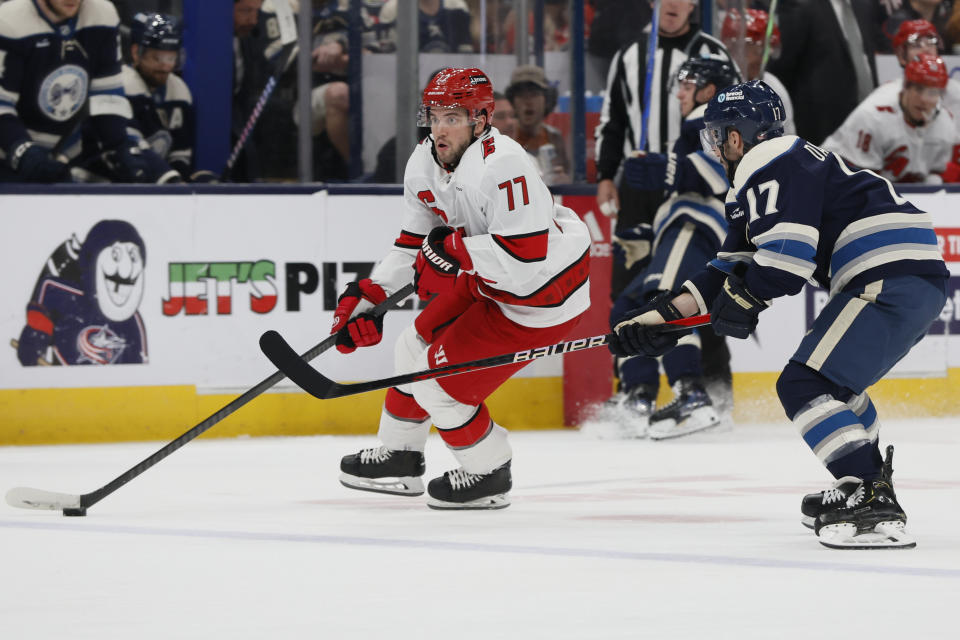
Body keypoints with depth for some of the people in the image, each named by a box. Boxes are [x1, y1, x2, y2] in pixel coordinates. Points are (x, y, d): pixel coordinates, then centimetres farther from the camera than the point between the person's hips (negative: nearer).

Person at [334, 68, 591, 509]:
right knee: (415, 349, 18)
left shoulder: (503, 166, -33)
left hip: (541, 296, -9)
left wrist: (452, 249, -29)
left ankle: (490, 475, 16)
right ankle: (398, 458, 39)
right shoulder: (424, 164, -3)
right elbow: (414, 243, 10)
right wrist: (367, 296, 2)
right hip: (488, 282, 9)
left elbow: (525, 257, -37)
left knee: (438, 381, -7)